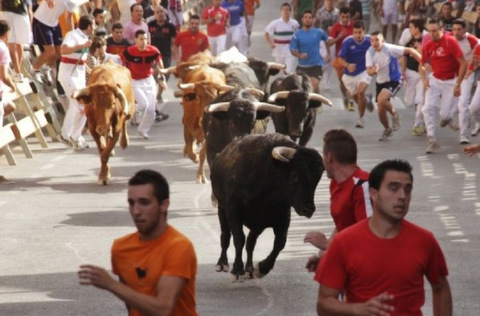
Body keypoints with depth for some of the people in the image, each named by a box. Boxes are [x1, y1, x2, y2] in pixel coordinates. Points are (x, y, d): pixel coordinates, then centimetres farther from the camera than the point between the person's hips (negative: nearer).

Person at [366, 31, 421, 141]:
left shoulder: (390, 49, -22)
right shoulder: (370, 52, -9)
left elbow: (410, 50, -19)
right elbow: (369, 71, -14)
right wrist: (373, 70, -38)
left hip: (394, 80, -5)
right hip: (381, 82, 5)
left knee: (381, 99, -30)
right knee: (381, 110, 7)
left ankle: (394, 114, -2)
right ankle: (387, 130, 34)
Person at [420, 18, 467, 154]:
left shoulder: (450, 42, -16)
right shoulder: (427, 46, -2)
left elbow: (463, 63, -16)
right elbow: (422, 65, 12)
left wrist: (457, 84, -18)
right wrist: (424, 79, -8)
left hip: (450, 81, -4)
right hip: (435, 80, 4)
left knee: (445, 114, -6)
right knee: (427, 108, -14)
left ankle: (446, 117, 34)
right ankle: (431, 140, -5)